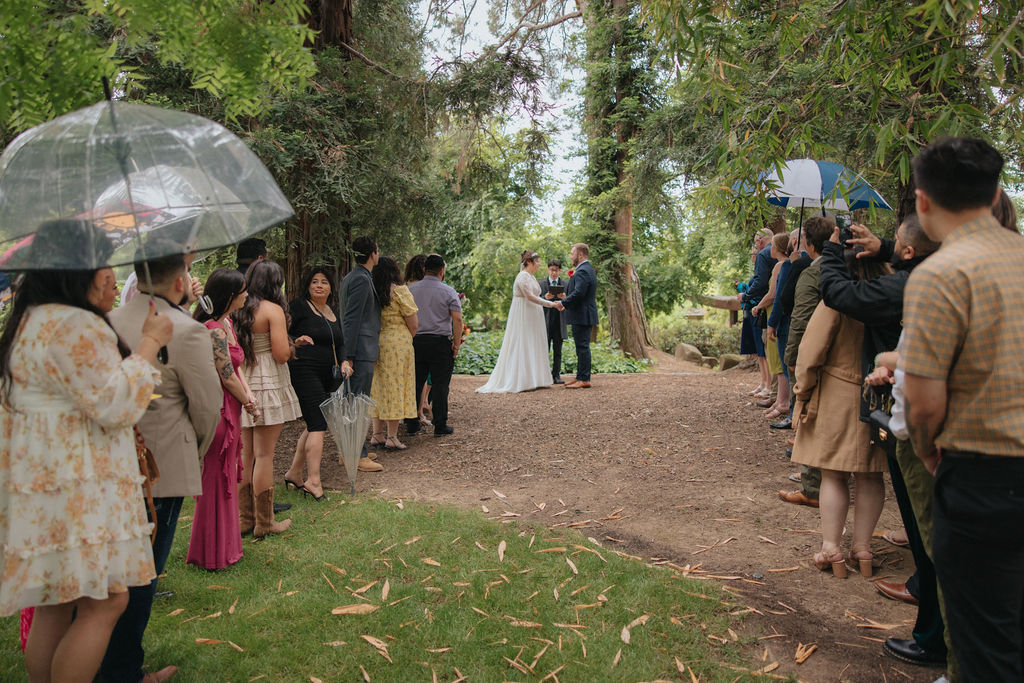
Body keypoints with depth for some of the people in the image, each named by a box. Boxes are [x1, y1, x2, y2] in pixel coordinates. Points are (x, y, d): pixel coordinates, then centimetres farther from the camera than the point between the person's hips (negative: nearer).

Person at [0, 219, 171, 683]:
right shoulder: (74, 326, -18)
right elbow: (116, 404, -18)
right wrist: (150, 343, -10)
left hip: (44, 483, 11)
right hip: (76, 488, -11)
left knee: (56, 602, 17)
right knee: (105, 602, -4)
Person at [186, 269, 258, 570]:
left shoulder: (226, 323, 9)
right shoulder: (214, 329, -22)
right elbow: (227, 376, -19)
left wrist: (247, 392, 1)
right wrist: (248, 403, -4)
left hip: (229, 410, 10)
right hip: (218, 410, -10)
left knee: (225, 478, 20)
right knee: (216, 480, 3)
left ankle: (223, 543, 36)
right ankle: (214, 554, 17)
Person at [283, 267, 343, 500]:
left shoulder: (334, 312, 17)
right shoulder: (299, 306, -5)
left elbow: (339, 343, 23)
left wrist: (344, 362, 9)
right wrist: (295, 342, -29)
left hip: (326, 376, 8)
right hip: (305, 371, -8)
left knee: (314, 425, 12)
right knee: (318, 425, -14)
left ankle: (294, 473, 24)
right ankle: (313, 481, -11)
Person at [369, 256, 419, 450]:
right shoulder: (400, 291, -9)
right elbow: (413, 324, -8)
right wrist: (407, 339, 10)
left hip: (376, 344, 5)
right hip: (398, 344, -5)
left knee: (378, 387, 13)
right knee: (396, 387, 1)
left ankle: (377, 434, 19)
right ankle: (392, 437, 4)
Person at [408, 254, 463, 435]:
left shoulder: (410, 290, 8)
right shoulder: (448, 292, -2)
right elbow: (457, 319, -9)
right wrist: (456, 344, -3)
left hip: (415, 342, 3)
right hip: (440, 343, -3)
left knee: (415, 384, 10)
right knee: (440, 386, 3)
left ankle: (411, 424, 16)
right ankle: (440, 426, 7)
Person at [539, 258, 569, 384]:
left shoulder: (564, 284, 10)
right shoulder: (542, 283, 6)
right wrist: (545, 298, -18)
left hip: (559, 322, 2)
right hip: (545, 320, -2)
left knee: (557, 351, 5)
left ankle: (556, 375, 10)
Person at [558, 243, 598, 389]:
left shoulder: (583, 271, -16)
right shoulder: (586, 269, 18)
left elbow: (578, 293, -25)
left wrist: (563, 303, -13)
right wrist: (567, 298, 11)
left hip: (582, 316, -11)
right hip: (584, 316, 11)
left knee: (582, 347, -7)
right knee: (582, 347, 14)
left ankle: (584, 380, -4)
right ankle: (580, 377, 20)